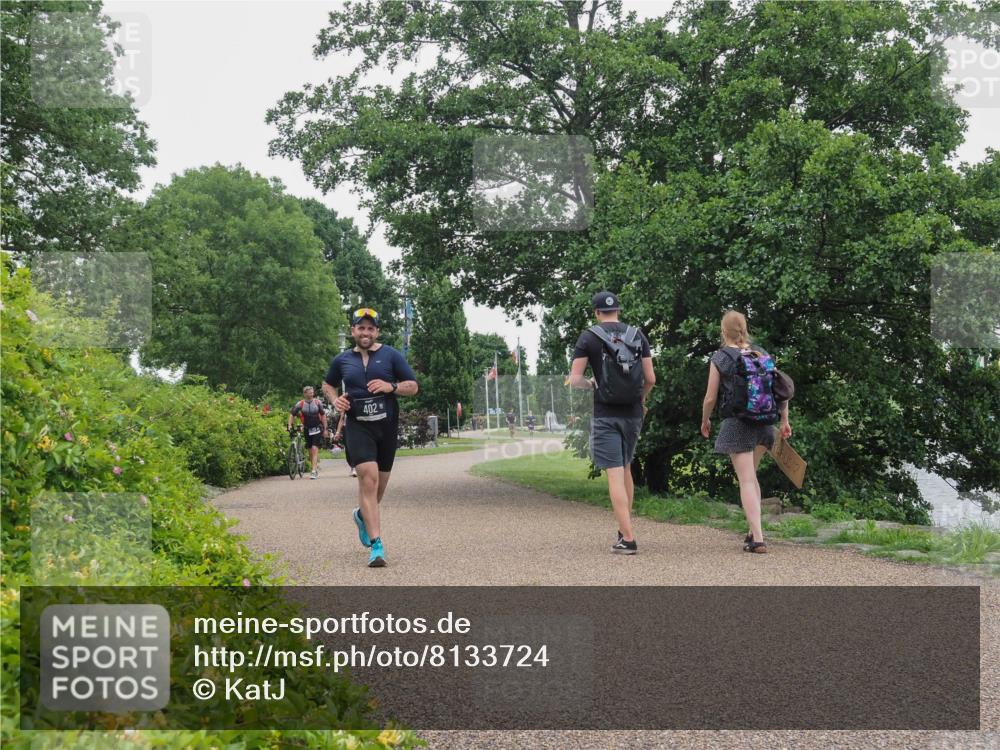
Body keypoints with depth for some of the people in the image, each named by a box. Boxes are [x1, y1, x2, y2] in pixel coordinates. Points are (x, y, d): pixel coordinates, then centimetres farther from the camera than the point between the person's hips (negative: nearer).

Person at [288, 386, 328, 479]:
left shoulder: (318, 402, -3)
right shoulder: (300, 404, -4)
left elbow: (323, 415, 5)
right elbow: (291, 414, 1)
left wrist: (325, 429, 5)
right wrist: (289, 425, -11)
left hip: (317, 429, -2)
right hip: (307, 429, 2)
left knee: (315, 449, -14)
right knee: (310, 451, 9)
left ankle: (314, 471, -18)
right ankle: (316, 466, 29)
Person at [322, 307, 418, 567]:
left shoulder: (391, 355, 3)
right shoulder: (342, 360, 9)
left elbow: (413, 387, 4)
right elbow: (327, 384, 26)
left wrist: (391, 386, -15)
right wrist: (335, 399, 4)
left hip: (387, 426, 1)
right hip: (358, 426, -1)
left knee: (380, 481, 12)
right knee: (369, 477, -18)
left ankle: (363, 515, 47)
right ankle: (376, 545, -20)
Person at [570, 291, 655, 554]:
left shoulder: (589, 337, -3)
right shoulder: (637, 335, 5)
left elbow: (574, 379, -7)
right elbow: (650, 379, 3)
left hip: (606, 414, -4)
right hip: (633, 413, 4)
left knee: (615, 474, -5)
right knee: (626, 468, 21)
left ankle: (627, 538, -11)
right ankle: (625, 526, 25)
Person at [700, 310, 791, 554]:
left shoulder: (719, 358, -5)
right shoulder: (761, 353, 7)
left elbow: (710, 398, -5)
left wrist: (705, 422, 12)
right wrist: (784, 420, 14)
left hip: (738, 424, -5)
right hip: (764, 423, 5)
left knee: (746, 480, -4)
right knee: (750, 476, 21)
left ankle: (757, 539, -12)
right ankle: (754, 531, 25)